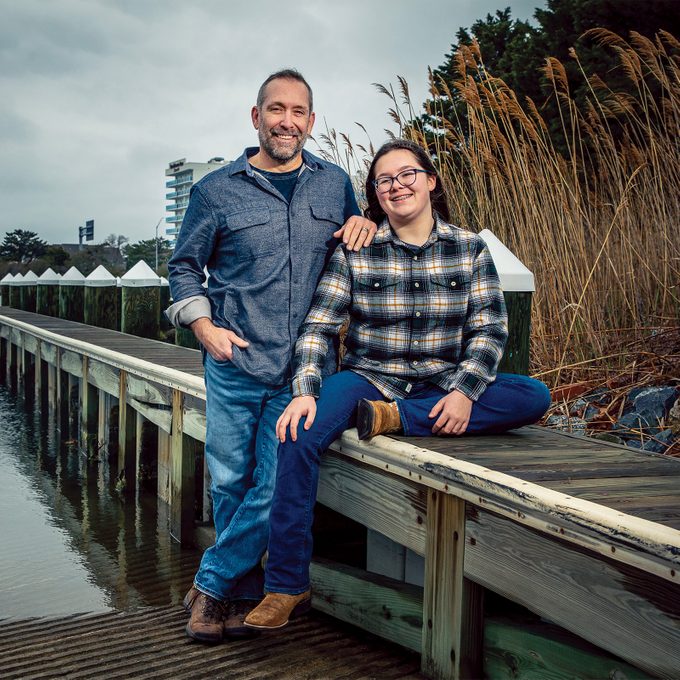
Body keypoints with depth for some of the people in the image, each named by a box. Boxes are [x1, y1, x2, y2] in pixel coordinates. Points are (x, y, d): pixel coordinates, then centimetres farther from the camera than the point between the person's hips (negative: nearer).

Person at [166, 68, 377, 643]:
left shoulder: (334, 184, 11)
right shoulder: (217, 190, 5)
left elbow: (352, 246, 26)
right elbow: (185, 266, 11)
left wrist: (365, 224, 2)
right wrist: (203, 325, -4)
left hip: (304, 370, 1)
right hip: (234, 364, 0)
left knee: (276, 490, -3)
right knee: (230, 483, 6)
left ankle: (210, 585, 17)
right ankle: (243, 596, 25)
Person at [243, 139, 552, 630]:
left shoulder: (469, 248, 4)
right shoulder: (354, 250, 1)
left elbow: (489, 327, 0)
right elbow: (318, 325, -4)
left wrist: (465, 391, -16)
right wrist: (305, 391, -19)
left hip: (442, 386, 2)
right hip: (369, 380, -1)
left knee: (536, 397, -21)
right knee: (300, 435, -29)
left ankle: (395, 421, -24)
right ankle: (286, 587, -18)